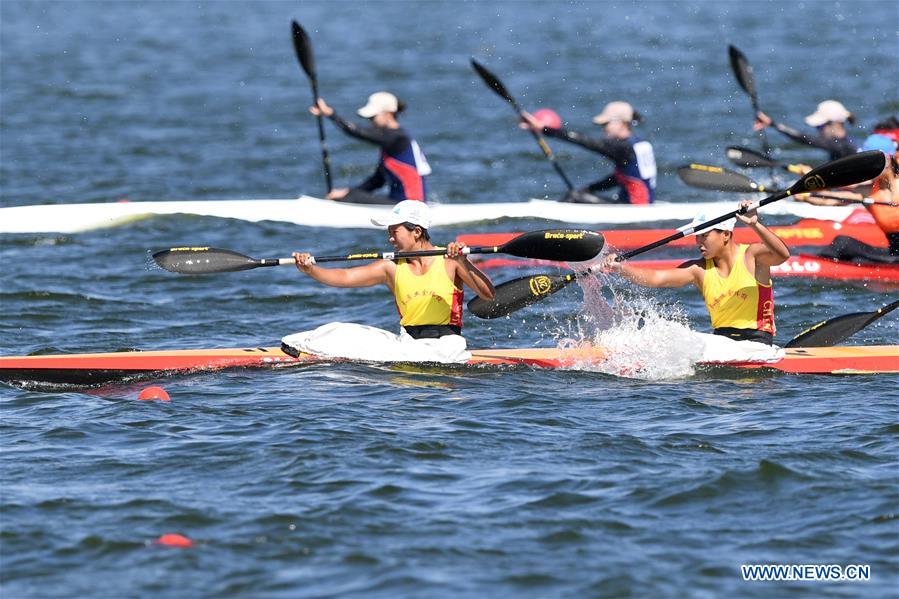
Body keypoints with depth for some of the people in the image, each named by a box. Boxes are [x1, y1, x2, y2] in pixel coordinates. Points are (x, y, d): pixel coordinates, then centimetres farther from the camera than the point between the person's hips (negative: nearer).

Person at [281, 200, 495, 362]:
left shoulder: (448, 261, -5)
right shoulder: (391, 268, 7)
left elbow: (488, 295, -12)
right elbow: (345, 277, 0)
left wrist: (464, 264, -27)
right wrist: (310, 270, -17)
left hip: (444, 345, -5)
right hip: (406, 340, 5)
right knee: (340, 331, -13)